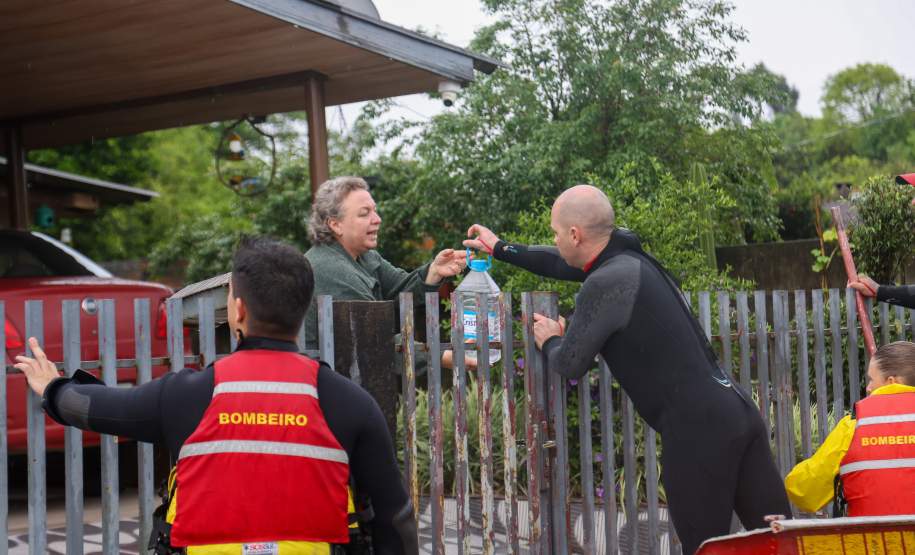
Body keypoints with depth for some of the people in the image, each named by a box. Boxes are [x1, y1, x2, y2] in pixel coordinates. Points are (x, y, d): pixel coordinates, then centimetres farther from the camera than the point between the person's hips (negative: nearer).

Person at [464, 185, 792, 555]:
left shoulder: (606, 283, -13)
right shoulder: (628, 256, 13)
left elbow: (570, 365, -2)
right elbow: (567, 264, 32)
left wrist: (549, 343, 20)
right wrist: (501, 249, 43)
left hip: (696, 431, -8)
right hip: (736, 411, 9)